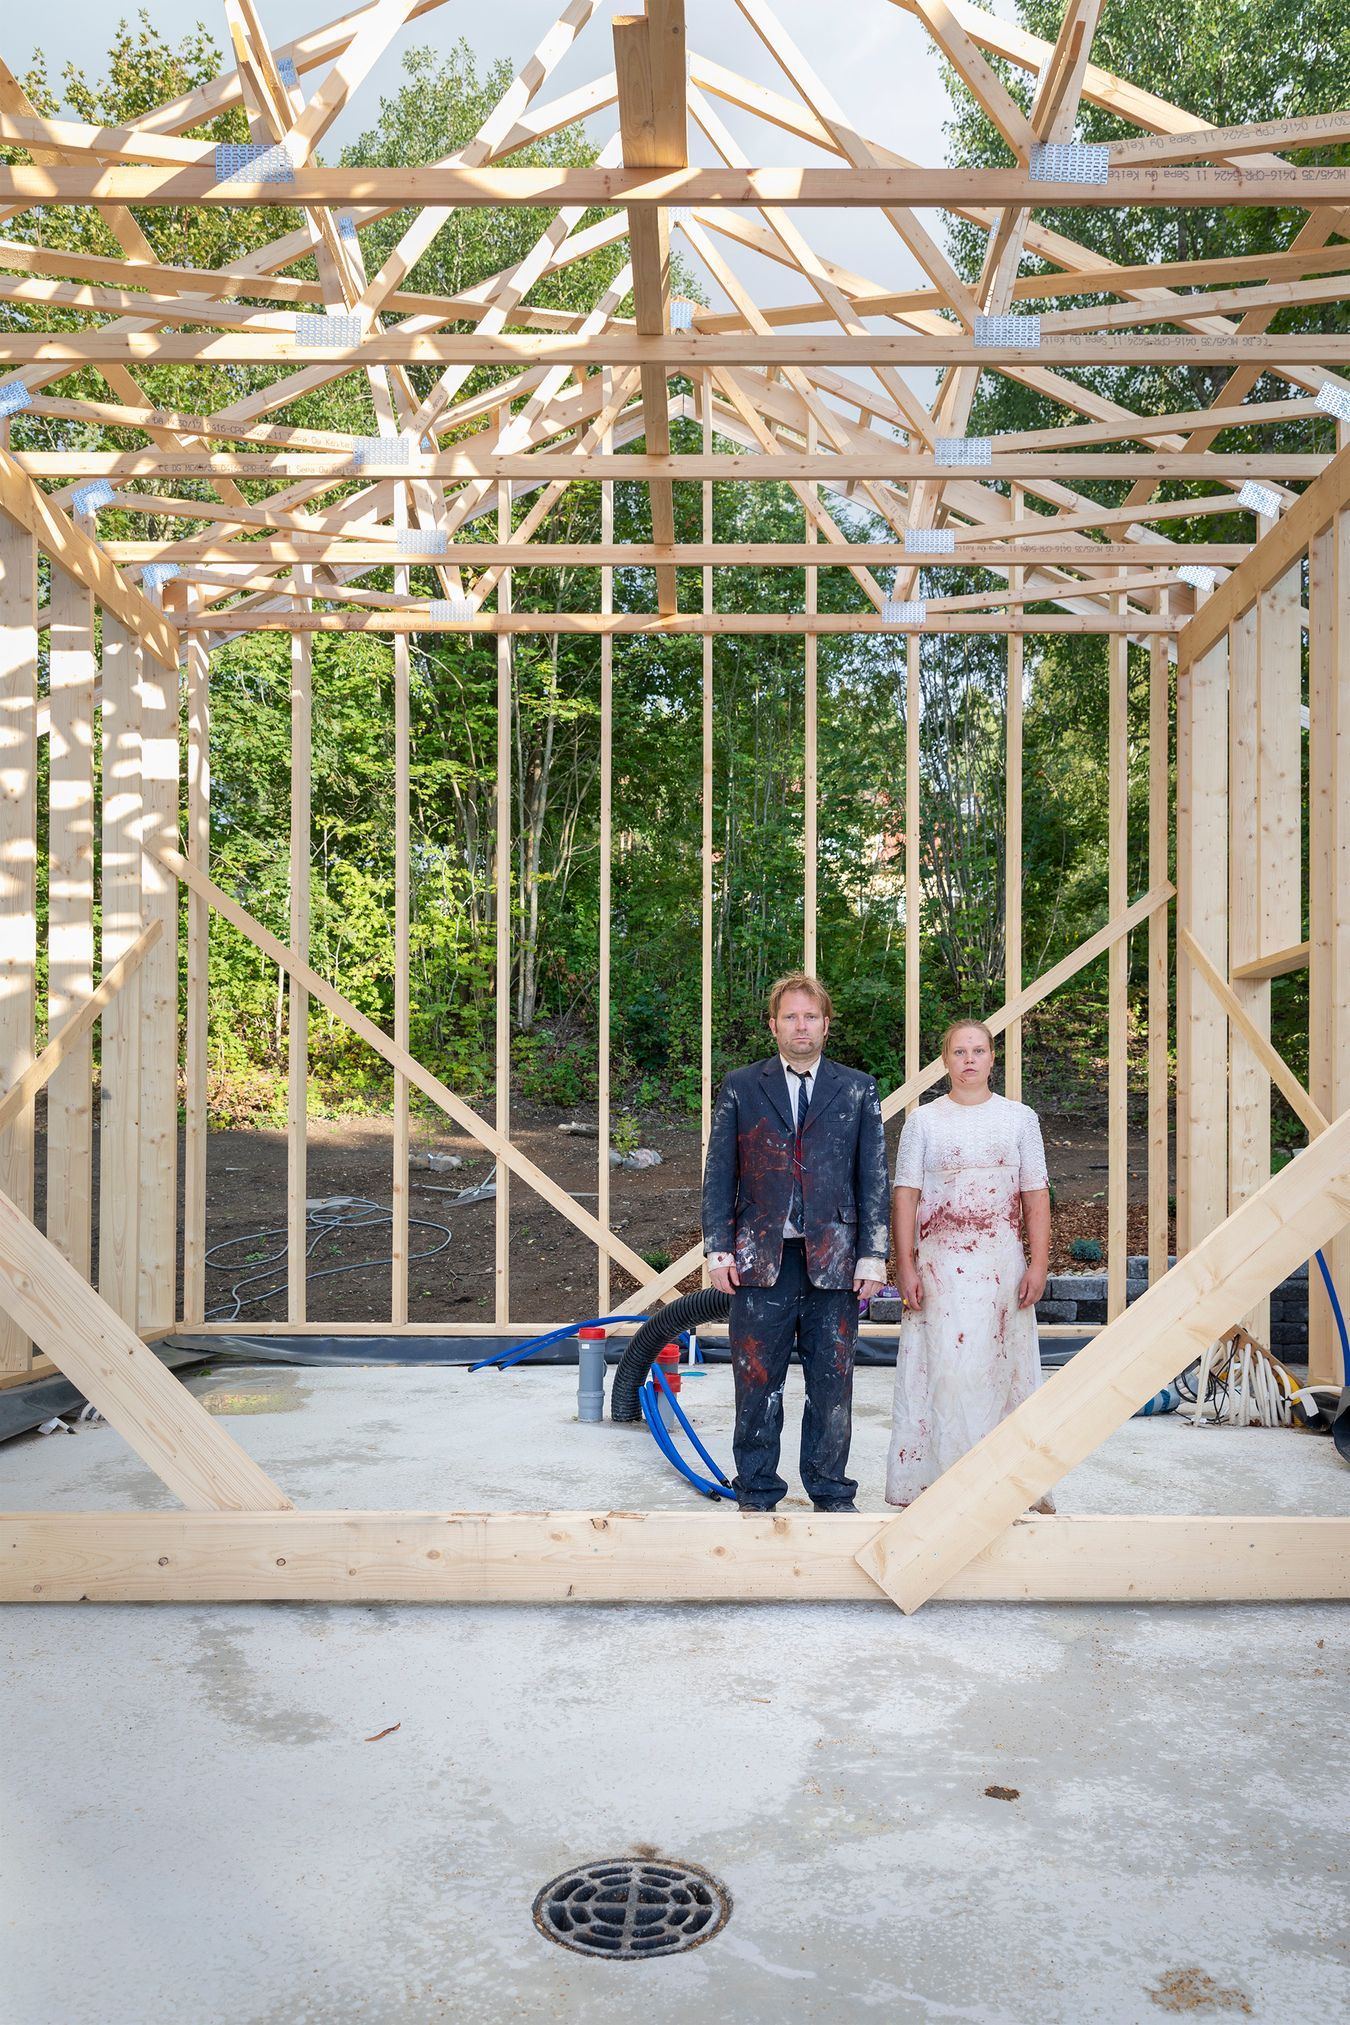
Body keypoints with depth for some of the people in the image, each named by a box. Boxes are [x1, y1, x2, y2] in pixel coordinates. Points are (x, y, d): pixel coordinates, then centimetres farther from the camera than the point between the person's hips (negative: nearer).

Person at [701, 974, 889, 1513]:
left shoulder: (858, 1091, 8)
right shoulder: (740, 1088, 7)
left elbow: (874, 1179, 6)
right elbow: (719, 1174, 6)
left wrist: (872, 1255, -1)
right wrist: (719, 1248, -2)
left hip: (833, 1261, 0)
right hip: (760, 1260, 0)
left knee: (832, 1385, 8)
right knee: (757, 1385, 6)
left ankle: (831, 1495, 21)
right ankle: (757, 1497, 19)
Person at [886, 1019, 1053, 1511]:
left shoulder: (1019, 1118, 8)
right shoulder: (923, 1120, 5)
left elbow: (1036, 1197, 6)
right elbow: (905, 1195, 2)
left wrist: (1038, 1263, -3)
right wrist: (905, 1266, -5)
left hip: (1001, 1264, 1)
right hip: (939, 1264, -1)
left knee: (1002, 1366, 4)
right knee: (938, 1368, -2)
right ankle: (928, 1478, 5)